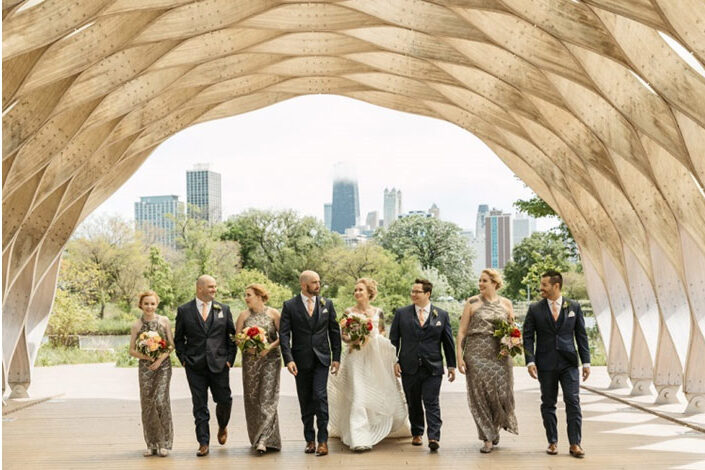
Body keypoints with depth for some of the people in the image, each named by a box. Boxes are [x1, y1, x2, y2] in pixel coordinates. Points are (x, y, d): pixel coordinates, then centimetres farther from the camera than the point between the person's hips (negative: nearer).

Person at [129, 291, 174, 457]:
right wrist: (145, 356, -12)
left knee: (161, 401, -12)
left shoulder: (164, 321, 3)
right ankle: (152, 444, 14)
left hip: (163, 366, -1)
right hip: (145, 368, 2)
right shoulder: (137, 325, 4)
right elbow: (132, 350, 6)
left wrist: (161, 357, -12)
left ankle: (164, 443, -3)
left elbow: (171, 344, 4)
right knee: (147, 404, 3)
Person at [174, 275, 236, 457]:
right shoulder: (184, 311, 4)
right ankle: (203, 443, 7)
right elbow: (178, 338, 9)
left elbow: (232, 336, 10)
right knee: (199, 406, 1)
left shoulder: (224, 309, 7)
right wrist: (184, 359, 0)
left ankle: (222, 427, 35)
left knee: (224, 400, 5)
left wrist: (230, 359, 2)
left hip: (219, 365, 1)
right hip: (195, 367, -1)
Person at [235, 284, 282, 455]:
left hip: (270, 359, -3)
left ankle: (263, 439, -15)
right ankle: (256, 437, 20)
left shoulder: (273, 313, -1)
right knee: (252, 399, 6)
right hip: (250, 360, 3)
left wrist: (270, 346, -14)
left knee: (267, 398, -10)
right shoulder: (244, 315, 6)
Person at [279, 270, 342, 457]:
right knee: (305, 401, 8)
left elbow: (334, 331, 10)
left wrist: (336, 357, 6)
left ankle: (323, 440, -5)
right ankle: (309, 439, 19)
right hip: (301, 361, 0)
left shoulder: (327, 304, 6)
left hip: (321, 359, 0)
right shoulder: (290, 306, 0)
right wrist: (288, 359, -15)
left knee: (320, 396, -12)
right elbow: (284, 334, -5)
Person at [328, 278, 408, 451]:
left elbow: (382, 333, 13)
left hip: (376, 359, 2)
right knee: (358, 396, -11)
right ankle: (359, 438, -11)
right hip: (357, 358, -2)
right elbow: (343, 335, 3)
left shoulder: (378, 312, 6)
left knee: (382, 395, 9)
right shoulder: (349, 312, 2)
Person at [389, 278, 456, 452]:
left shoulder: (442, 315, 5)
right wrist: (395, 361, -2)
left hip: (433, 368, -1)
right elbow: (393, 339, 7)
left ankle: (434, 437, -9)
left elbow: (448, 341, 9)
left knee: (432, 403, -7)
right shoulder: (401, 313, 5)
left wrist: (452, 365, 8)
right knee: (413, 403, 10)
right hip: (409, 368, 1)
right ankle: (417, 434, 25)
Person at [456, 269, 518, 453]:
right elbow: (461, 331, 2)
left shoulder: (505, 303, 9)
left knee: (501, 393, -2)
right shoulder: (472, 303, 4)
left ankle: (495, 426, 28)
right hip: (476, 354, -1)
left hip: (500, 355, 1)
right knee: (480, 395, -1)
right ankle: (487, 438, 8)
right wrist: (459, 357, -6)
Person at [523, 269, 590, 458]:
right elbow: (528, 337, 2)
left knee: (573, 402, -5)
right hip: (545, 364, 0)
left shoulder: (574, 307, 5)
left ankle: (575, 443, 1)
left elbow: (581, 335, 7)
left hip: (569, 363, 0)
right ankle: (552, 442, 16)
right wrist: (530, 361, -9)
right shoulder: (535, 309, 3)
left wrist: (586, 361, 3)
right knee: (548, 404, 6)